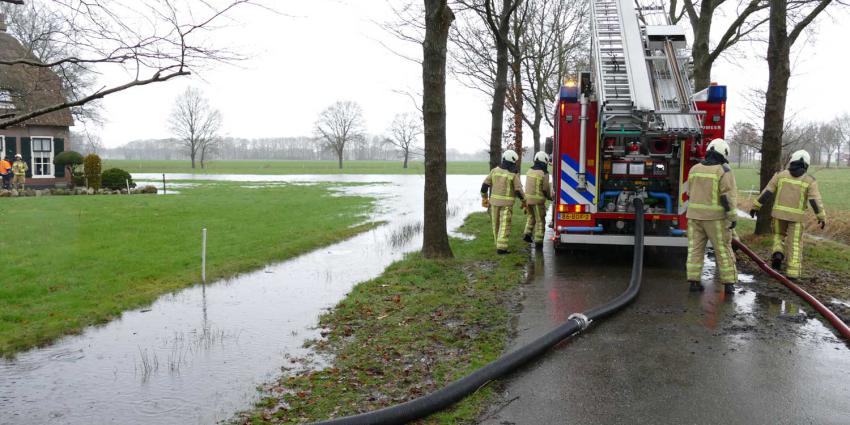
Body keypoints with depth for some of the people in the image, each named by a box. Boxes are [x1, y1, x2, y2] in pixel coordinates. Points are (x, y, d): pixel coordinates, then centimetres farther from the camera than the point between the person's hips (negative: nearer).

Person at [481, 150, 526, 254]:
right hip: (507, 203, -4)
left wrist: (484, 198, 13)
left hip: (494, 201, 4)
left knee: (496, 224, 16)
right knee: (504, 226, -4)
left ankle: (499, 244, 29)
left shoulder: (495, 170, 2)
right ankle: (501, 248, -11)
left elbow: (485, 185, 2)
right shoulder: (514, 174, -9)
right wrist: (524, 202, 6)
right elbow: (519, 191, -9)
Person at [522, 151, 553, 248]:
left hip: (528, 198, 6)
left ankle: (527, 234, 16)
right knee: (540, 220, 5)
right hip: (538, 200, -6)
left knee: (531, 217, 25)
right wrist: (549, 197, 8)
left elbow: (528, 185, 11)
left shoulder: (530, 171, 6)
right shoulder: (544, 174, -14)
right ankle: (538, 241, 7)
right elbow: (546, 189, -10)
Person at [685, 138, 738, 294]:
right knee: (723, 249, 5)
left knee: (695, 248, 6)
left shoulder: (695, 169, 6)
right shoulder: (724, 171, -9)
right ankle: (728, 283, 8)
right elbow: (728, 197, -14)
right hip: (715, 217, -4)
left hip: (695, 216, 4)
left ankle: (694, 281, 4)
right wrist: (733, 217, -10)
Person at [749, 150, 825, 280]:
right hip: (796, 216, -1)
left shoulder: (781, 174, 0)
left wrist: (755, 206, 3)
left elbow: (767, 192, -2)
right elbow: (816, 201, -8)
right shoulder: (809, 180, -3)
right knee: (794, 244, 6)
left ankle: (778, 254, -5)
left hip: (779, 212, 1)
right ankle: (792, 272, 4)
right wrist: (822, 217, 0)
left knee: (779, 235, 23)